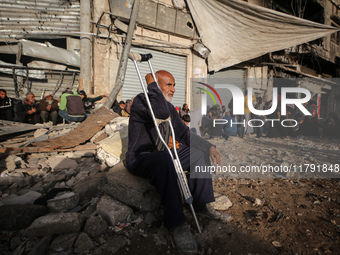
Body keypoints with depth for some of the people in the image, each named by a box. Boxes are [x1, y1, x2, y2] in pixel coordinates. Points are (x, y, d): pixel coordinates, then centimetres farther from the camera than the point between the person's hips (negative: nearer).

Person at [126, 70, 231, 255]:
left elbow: (184, 133, 12)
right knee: (164, 158, -39)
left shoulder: (169, 107, 9)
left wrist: (208, 146, 1)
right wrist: (152, 85, -23)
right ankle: (175, 222, -31)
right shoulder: (140, 101, -14)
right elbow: (162, 113, -36)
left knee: (198, 153, -1)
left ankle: (202, 205, 2)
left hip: (162, 157, 8)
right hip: (140, 159, -8)